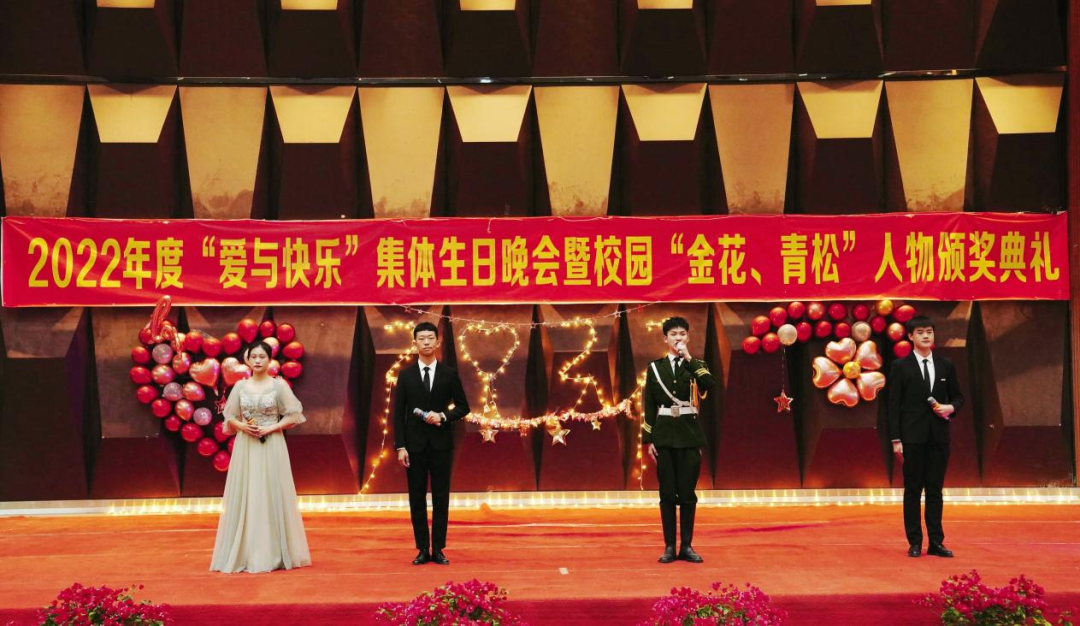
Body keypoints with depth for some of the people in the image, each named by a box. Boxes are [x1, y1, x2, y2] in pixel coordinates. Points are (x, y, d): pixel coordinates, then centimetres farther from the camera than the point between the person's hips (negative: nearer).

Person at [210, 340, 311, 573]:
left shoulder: (279, 385, -1)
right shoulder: (240, 386, 7)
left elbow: (293, 416, -1)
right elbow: (229, 418, 11)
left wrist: (270, 428, -12)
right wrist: (243, 426, -9)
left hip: (271, 447, -2)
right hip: (245, 447, 2)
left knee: (271, 496, -2)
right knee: (244, 498, 2)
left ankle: (273, 554, 4)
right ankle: (245, 554, 7)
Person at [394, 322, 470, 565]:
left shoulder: (450, 374, 3)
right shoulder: (405, 375, 3)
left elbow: (463, 406, 6)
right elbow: (398, 413, 1)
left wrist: (443, 416, -13)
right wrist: (400, 447, -6)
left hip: (441, 443, 0)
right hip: (414, 444, 0)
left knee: (441, 498, 3)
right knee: (417, 498, 3)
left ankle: (438, 549, 10)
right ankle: (423, 549, 10)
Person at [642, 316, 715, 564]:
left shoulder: (696, 366, 6)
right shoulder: (655, 367, 7)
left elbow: (710, 384, -17)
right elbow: (649, 406, 5)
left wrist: (688, 358, -16)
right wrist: (648, 440, 0)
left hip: (689, 435, 0)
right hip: (664, 435, 0)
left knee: (687, 493, 1)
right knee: (667, 493, 2)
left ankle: (687, 546, 9)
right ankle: (669, 547, 8)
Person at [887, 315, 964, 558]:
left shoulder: (946, 365, 9)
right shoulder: (900, 366, -1)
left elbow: (957, 396, 17)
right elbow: (894, 405, -3)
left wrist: (951, 407, -8)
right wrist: (896, 440, -8)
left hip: (939, 436, 3)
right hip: (912, 436, -3)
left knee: (935, 490, 6)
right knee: (913, 490, 3)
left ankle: (936, 542, 11)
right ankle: (915, 542, 9)